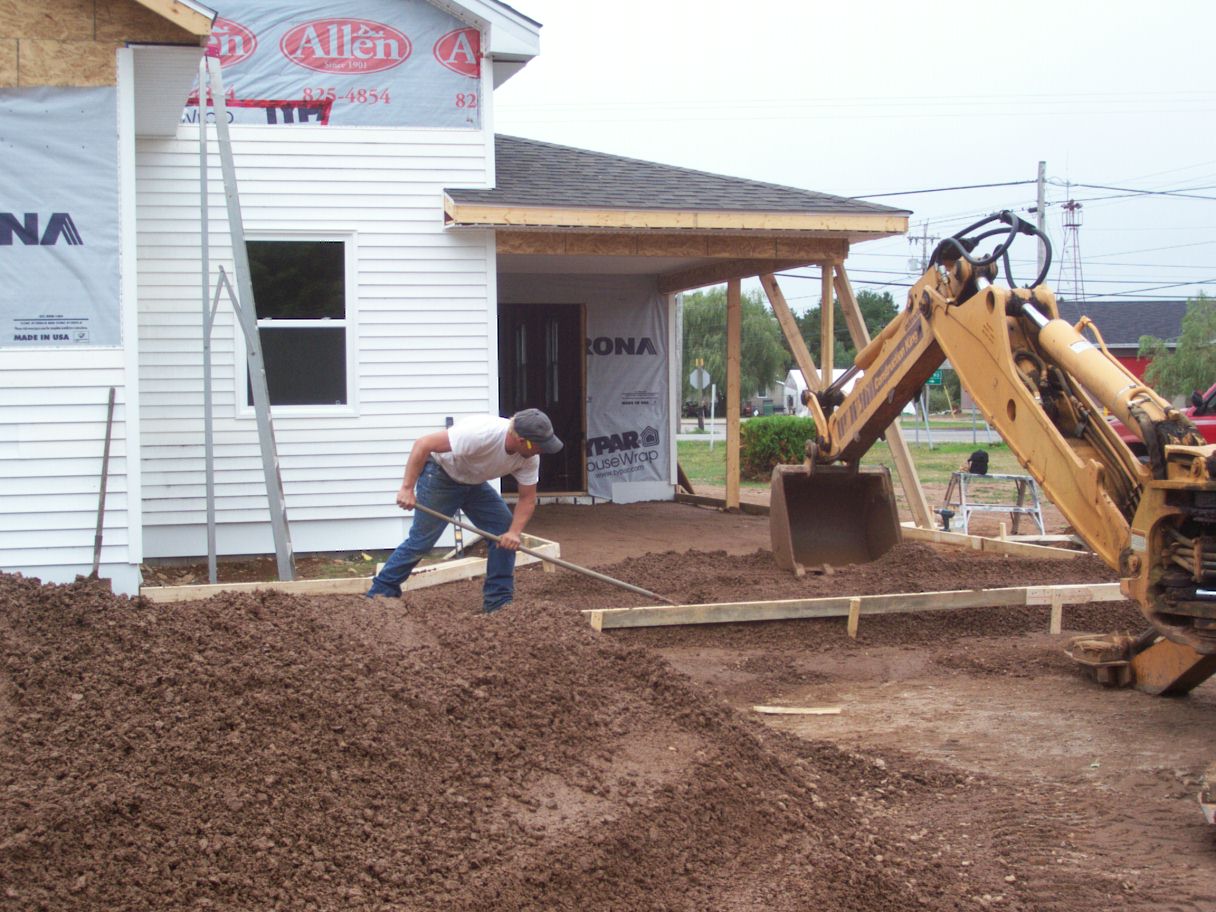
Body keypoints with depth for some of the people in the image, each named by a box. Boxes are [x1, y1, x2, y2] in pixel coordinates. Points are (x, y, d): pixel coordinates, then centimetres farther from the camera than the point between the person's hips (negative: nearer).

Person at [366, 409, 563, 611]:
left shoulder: (530, 458, -18)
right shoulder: (481, 433, -39)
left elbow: (528, 498, -7)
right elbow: (424, 444, -36)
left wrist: (514, 532, -24)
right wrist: (407, 488, -36)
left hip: (474, 483, 7)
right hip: (440, 475, -6)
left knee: (505, 531, -5)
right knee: (421, 541, -6)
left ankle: (499, 601, 2)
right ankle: (379, 593, 8)